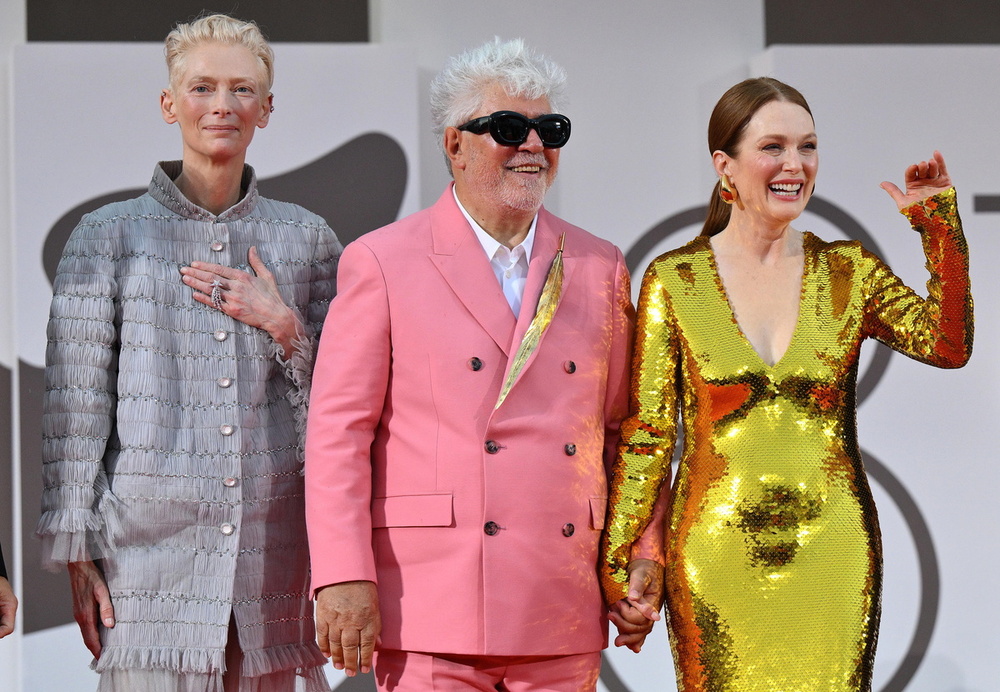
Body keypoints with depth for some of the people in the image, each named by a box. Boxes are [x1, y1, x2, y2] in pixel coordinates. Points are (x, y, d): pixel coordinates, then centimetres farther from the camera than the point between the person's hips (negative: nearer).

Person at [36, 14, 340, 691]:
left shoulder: (308, 238, 11)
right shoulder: (110, 236, 5)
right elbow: (74, 407, 3)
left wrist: (285, 326, -4)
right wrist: (75, 551, -2)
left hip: (275, 556, 2)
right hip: (150, 553, -2)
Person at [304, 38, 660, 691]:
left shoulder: (600, 268, 13)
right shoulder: (382, 262, 1)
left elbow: (623, 432, 16)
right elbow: (338, 432, -3)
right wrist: (343, 579, -11)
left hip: (564, 618, 4)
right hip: (431, 611, -3)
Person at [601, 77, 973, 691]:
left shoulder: (850, 272, 6)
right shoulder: (674, 281, 1)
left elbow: (948, 344, -8)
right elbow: (646, 432, 2)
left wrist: (939, 220, -11)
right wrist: (621, 560, -3)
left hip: (831, 549, 1)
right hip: (715, 558, -1)